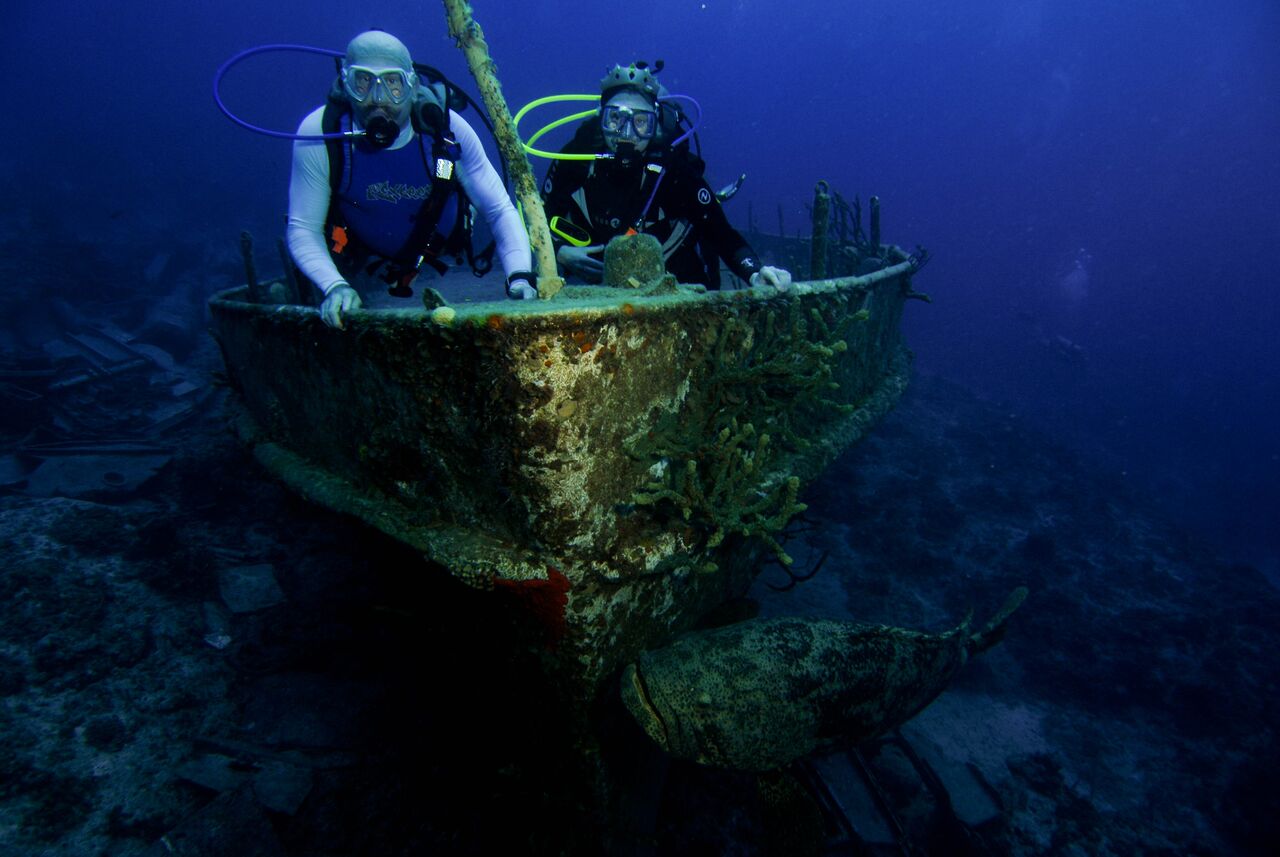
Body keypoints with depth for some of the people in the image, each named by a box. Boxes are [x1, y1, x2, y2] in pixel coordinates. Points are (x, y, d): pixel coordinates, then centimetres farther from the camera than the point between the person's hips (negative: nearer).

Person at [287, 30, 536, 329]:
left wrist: (520, 277, -42)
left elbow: (500, 210, -25)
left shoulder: (445, 128, -29)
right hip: (358, 246, 0)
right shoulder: (318, 133, -29)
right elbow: (302, 228, -22)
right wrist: (335, 286, -41)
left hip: (441, 248, 1)